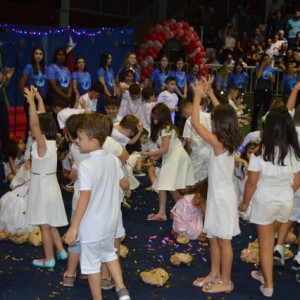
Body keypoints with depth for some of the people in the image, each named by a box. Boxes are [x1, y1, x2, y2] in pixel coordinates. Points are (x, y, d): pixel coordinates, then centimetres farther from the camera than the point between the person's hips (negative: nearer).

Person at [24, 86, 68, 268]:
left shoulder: (42, 144, -20)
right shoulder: (51, 142, 0)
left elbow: (34, 124, -34)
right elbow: (43, 119, 8)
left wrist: (31, 101, -34)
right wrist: (38, 98, 11)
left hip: (43, 187, -8)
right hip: (50, 185, 8)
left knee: (45, 225, 3)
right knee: (50, 224, 20)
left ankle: (49, 259, 13)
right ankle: (61, 251, 28)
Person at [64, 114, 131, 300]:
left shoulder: (86, 165, -24)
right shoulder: (113, 159, -2)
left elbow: (85, 198, -26)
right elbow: (124, 183, 12)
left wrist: (73, 226, -21)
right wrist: (128, 190, 37)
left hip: (92, 224, -7)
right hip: (110, 220, 7)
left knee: (91, 263, 10)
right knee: (109, 253, 28)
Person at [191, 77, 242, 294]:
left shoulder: (217, 143, -22)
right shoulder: (230, 142, 1)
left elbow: (195, 122, -22)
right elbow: (223, 113, 14)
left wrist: (198, 96, -13)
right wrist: (209, 93, 12)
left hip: (223, 198, -9)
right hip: (218, 196, 9)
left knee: (224, 241, 3)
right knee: (214, 238, 19)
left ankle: (226, 282, 16)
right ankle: (215, 274, 32)